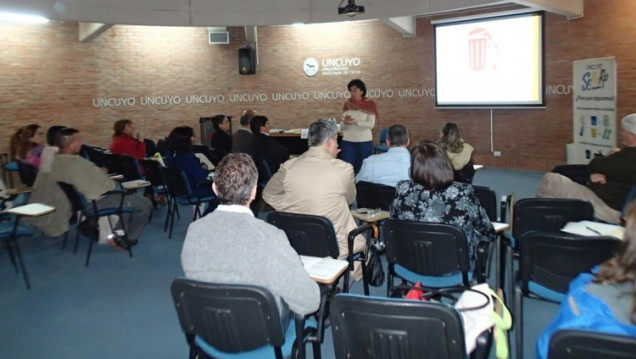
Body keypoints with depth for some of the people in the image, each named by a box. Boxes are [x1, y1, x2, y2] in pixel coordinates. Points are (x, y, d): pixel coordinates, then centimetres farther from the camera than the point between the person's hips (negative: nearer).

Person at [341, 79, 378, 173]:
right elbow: (343, 126, 4)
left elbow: (371, 124, -13)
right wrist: (346, 122, -19)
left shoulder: (369, 104, -3)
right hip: (348, 142, 2)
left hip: (364, 142, -2)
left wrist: (355, 122, -24)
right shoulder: (347, 105, 6)